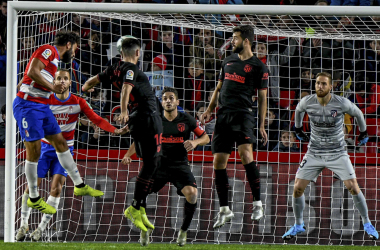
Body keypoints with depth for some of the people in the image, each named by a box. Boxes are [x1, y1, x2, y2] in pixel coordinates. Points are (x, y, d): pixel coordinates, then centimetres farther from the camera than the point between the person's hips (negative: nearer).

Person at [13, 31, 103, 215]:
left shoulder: (54, 59, 19)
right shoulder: (48, 50, -10)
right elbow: (33, 71, -23)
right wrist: (52, 87, -17)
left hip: (42, 106, 10)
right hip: (28, 105, -10)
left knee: (61, 143, 12)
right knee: (34, 151, -5)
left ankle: (79, 186, 21)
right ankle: (33, 198, 4)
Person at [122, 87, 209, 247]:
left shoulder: (187, 120, 2)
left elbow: (205, 137, 8)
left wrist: (195, 142, -14)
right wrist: (128, 155, -8)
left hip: (180, 165, -1)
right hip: (159, 165, 1)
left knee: (191, 193, -26)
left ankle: (184, 231, -2)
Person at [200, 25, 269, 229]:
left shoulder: (258, 66, 0)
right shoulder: (228, 61, 16)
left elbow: (262, 97, 2)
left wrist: (262, 125, -2)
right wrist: (209, 110, 15)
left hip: (243, 113, -6)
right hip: (223, 114, 6)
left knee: (245, 152, -25)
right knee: (218, 161, 2)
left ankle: (257, 203, -18)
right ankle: (224, 210, 12)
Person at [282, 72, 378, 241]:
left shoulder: (341, 103, -16)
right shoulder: (307, 102, -10)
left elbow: (357, 113, 5)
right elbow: (298, 110, 16)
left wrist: (363, 133, 17)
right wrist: (298, 129, 25)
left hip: (338, 154, -2)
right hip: (314, 154, 2)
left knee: (353, 187, -12)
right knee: (298, 188, -5)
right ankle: (298, 226, 17)